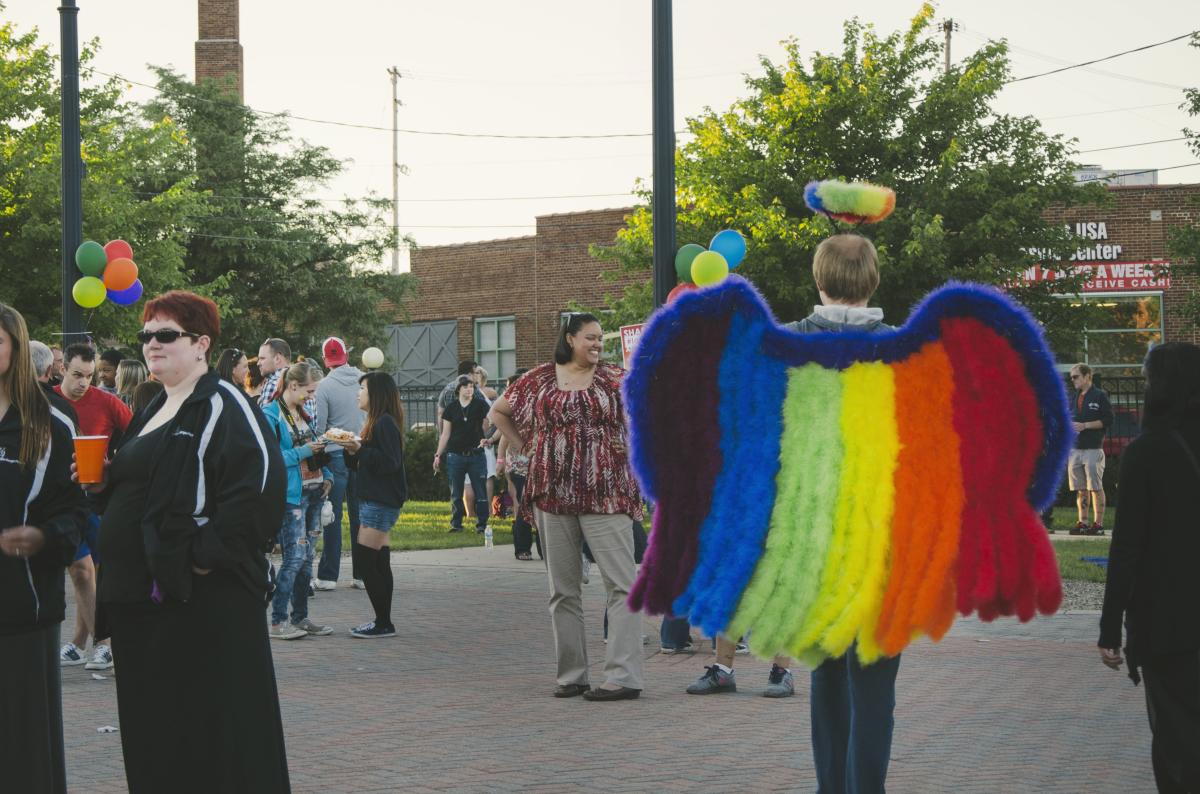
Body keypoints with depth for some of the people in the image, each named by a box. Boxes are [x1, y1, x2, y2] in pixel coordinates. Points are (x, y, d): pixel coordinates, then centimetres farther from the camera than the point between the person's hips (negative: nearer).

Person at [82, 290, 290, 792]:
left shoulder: (222, 405, -9)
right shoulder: (152, 412, 19)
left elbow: (260, 482, -21)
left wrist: (210, 555, -22)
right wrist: (103, 481, 8)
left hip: (206, 597, -9)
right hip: (141, 594, 9)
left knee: (216, 728, -4)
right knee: (154, 731, 12)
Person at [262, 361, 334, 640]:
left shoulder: (303, 414, 16)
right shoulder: (270, 415, -10)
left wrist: (327, 476, 9)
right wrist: (303, 452, -18)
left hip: (312, 494, 8)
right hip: (291, 496, -8)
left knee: (307, 558, 10)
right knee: (295, 557, -11)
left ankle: (300, 618, 17)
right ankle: (277, 621, -6)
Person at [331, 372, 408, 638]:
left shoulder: (385, 423, -14)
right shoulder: (377, 423, 18)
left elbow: (390, 463, -22)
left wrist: (359, 449, -21)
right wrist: (352, 450, 4)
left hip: (382, 502, -10)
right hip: (374, 499, 10)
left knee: (365, 557, -11)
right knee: (379, 562, 10)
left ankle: (383, 623, -8)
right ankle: (383, 623, 13)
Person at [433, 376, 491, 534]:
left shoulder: (480, 406, 2)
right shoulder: (451, 408, 6)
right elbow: (445, 434, 9)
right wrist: (438, 455, 6)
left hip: (476, 455, -1)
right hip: (455, 455, 1)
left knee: (480, 492, 0)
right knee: (455, 493, 6)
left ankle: (482, 524, 6)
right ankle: (456, 524, 14)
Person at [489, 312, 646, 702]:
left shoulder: (614, 379, 6)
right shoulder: (540, 379, 9)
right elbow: (498, 411, 21)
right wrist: (523, 445, 11)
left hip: (606, 494, -2)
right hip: (554, 492, 2)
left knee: (621, 584, -10)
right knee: (563, 589, 6)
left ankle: (623, 675, -13)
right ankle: (571, 674, 14)